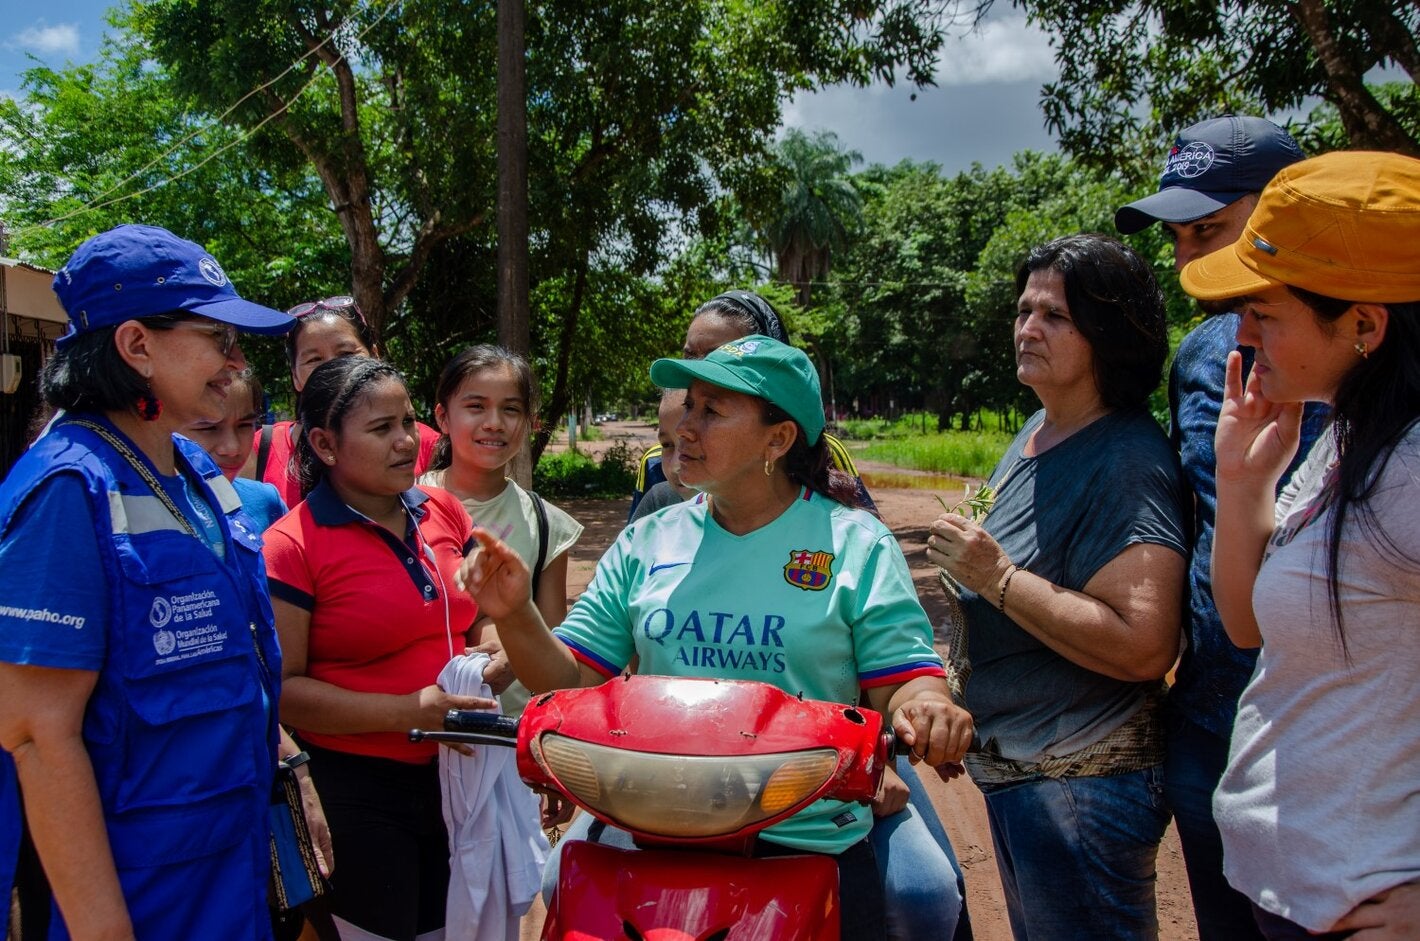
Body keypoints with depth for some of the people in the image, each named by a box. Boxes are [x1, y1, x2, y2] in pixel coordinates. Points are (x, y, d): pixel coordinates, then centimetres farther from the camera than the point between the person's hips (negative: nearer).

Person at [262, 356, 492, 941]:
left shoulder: (443, 511, 3)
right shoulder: (292, 545, -14)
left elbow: (481, 615, 18)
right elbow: (283, 688, -16)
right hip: (357, 793, -5)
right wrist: (405, 711, -22)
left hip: (453, 776, 6)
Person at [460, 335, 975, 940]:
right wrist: (515, 617, -12)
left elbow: (902, 677, -5)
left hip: (812, 843, -2)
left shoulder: (856, 544, -2)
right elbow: (572, 682, 6)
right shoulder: (645, 544, 6)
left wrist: (925, 706, -27)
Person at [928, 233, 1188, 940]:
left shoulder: (1128, 461, -21)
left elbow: (1144, 647, -29)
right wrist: (963, 568, 6)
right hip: (1010, 773, 10)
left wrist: (998, 578, -27)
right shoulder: (1037, 430, 7)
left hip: (1081, 789, -9)